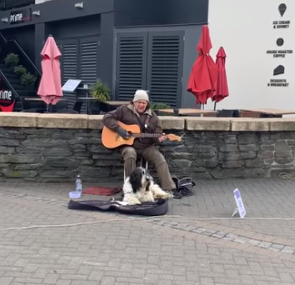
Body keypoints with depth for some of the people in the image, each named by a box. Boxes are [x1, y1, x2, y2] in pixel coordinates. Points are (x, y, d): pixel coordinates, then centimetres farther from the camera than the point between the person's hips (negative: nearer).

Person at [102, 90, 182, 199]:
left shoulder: (152, 116, 6)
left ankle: (169, 188, -17)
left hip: (146, 146, 3)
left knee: (160, 159, -20)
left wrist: (159, 138, -18)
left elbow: (157, 134, 8)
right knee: (130, 154, -37)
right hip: (128, 145, -3)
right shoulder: (124, 110, -1)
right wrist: (118, 129, -17)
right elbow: (107, 118, -4)